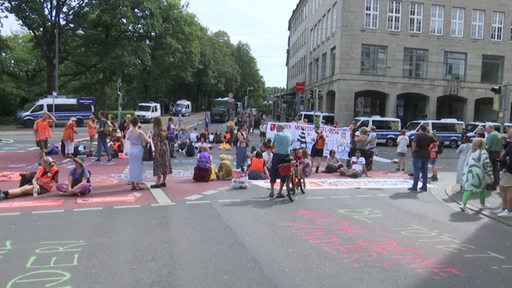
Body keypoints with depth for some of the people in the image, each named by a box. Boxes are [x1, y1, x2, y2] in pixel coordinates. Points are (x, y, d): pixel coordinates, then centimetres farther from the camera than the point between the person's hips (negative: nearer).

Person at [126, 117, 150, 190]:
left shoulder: (129, 131, 0)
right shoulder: (140, 132, -16)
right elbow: (148, 141, -12)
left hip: (131, 150, 5)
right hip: (139, 150, -5)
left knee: (132, 167, 12)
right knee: (138, 167, 3)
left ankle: (132, 184, 16)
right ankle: (137, 185, 7)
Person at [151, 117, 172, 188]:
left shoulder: (157, 132, -16)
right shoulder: (164, 130, 8)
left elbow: (157, 143, -19)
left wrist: (157, 154, -18)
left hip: (160, 149, -8)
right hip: (166, 147, 8)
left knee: (158, 166, -2)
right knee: (165, 165, 11)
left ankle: (158, 183, 1)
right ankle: (163, 182, 18)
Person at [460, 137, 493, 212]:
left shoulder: (470, 152, 12)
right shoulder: (483, 152, -7)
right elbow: (487, 164, -11)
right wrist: (489, 173, -4)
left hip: (468, 173, 4)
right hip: (478, 174, -4)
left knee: (468, 188, 0)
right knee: (482, 188, 17)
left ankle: (463, 204, -18)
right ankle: (482, 204, 30)